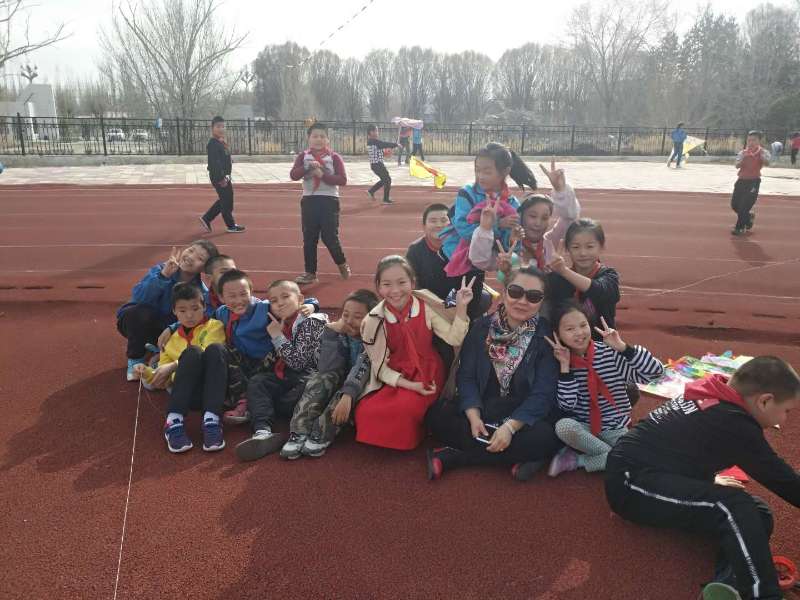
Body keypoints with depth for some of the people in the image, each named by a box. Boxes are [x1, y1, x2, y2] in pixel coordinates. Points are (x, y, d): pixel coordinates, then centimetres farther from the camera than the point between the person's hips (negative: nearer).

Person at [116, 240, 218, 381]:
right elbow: (138, 298, -35)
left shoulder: (201, 292, -13)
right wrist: (163, 275, -45)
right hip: (137, 321, -1)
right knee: (141, 313, -34)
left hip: (168, 331, 2)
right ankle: (135, 359, -11)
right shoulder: (161, 270, -20)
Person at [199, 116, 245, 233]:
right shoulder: (213, 144, -17)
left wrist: (227, 177, 20)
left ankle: (206, 219, 22)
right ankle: (231, 226, 11)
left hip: (224, 176, 10)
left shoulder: (222, 143, 13)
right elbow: (214, 163, -23)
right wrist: (221, 179, -25)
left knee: (224, 200, 16)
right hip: (218, 177, -10)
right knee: (226, 200, -1)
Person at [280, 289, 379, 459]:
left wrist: (347, 396, -50)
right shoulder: (340, 334, -6)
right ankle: (299, 433, -35)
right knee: (322, 379, -27)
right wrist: (332, 332, -25)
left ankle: (321, 436, -33)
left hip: (362, 389, -4)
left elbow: (361, 369, -35)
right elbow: (326, 368, -19)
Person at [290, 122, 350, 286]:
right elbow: (293, 175, -9)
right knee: (309, 238, 6)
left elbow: (342, 180, -11)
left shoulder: (334, 157, -2)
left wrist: (323, 175, -20)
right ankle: (310, 273, 16)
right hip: (309, 200, 3)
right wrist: (307, 167, -24)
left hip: (329, 200, -3)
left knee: (329, 237, -2)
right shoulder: (303, 156, 5)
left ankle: (342, 263, 24)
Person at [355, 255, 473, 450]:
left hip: (427, 372, -1)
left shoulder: (427, 307, -11)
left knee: (406, 408, -31)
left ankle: (410, 437, 3)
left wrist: (461, 307, -25)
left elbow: (454, 339, -14)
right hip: (395, 377, 2)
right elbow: (380, 366, -7)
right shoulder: (373, 321, -9)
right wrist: (408, 385, -19)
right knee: (366, 412, -22)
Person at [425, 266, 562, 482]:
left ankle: (454, 457, -23)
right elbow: (467, 376, -4)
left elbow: (543, 393, -15)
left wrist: (510, 427, -27)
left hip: (526, 417, -2)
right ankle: (515, 458, -24)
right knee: (437, 416, -21)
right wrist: (474, 417, -21)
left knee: (544, 437, -34)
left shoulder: (548, 335, -9)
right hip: (482, 409, 2)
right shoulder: (482, 327, 0)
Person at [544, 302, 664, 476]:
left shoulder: (610, 353, -10)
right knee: (563, 426, -34)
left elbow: (655, 371, -17)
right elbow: (567, 406, -14)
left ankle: (577, 460, -11)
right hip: (584, 428, 1)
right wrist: (565, 366, -19)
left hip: (616, 429, 0)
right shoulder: (561, 362, -5)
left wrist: (622, 347, -24)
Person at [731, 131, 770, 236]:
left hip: (754, 181, -5)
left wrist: (760, 152, -30)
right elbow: (737, 165, -7)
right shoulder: (742, 152, 6)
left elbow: (767, 163, -21)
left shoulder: (763, 152, -2)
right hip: (741, 180, 5)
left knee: (745, 205, -11)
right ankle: (749, 216, 35)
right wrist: (744, 157, -21)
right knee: (734, 204, 8)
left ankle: (740, 227, 2)